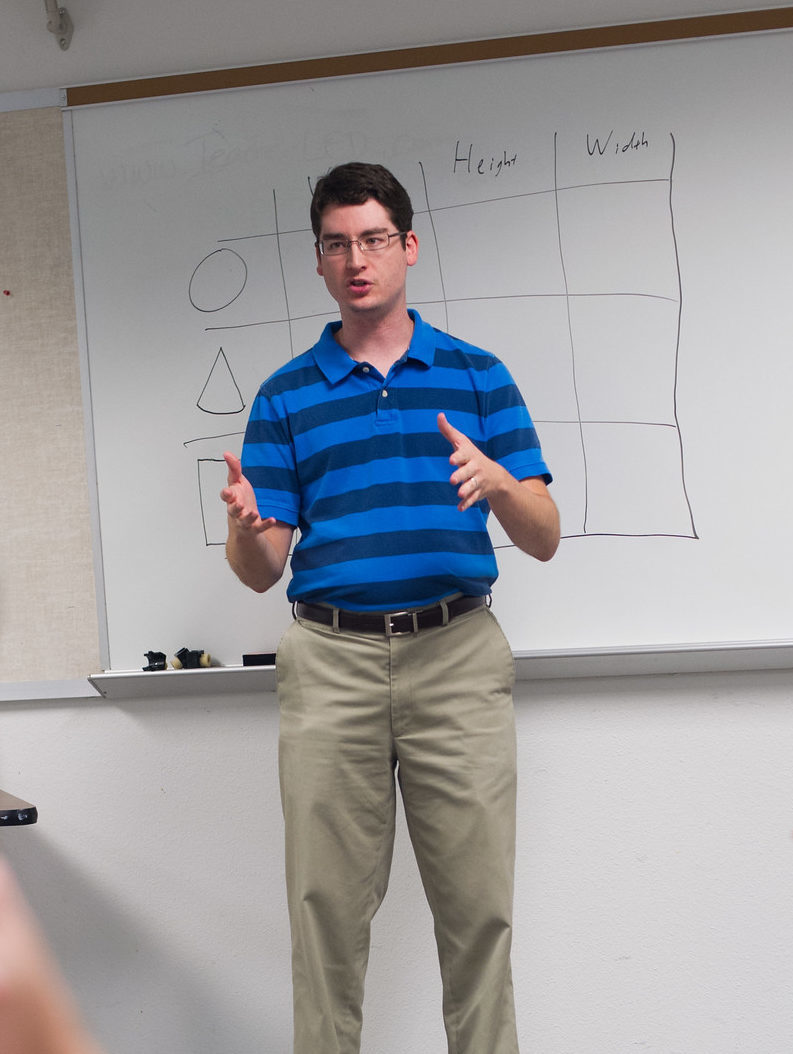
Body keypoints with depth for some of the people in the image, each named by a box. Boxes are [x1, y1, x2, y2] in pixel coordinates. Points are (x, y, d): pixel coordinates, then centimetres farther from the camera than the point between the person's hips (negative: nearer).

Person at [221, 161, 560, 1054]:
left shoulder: (478, 376, 8)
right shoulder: (285, 396, 10)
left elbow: (544, 540, 4)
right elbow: (261, 571, 6)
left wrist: (495, 480, -18)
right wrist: (245, 526, -18)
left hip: (457, 654, 0)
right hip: (330, 659, 1)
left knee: (478, 906, 2)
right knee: (327, 904, 4)